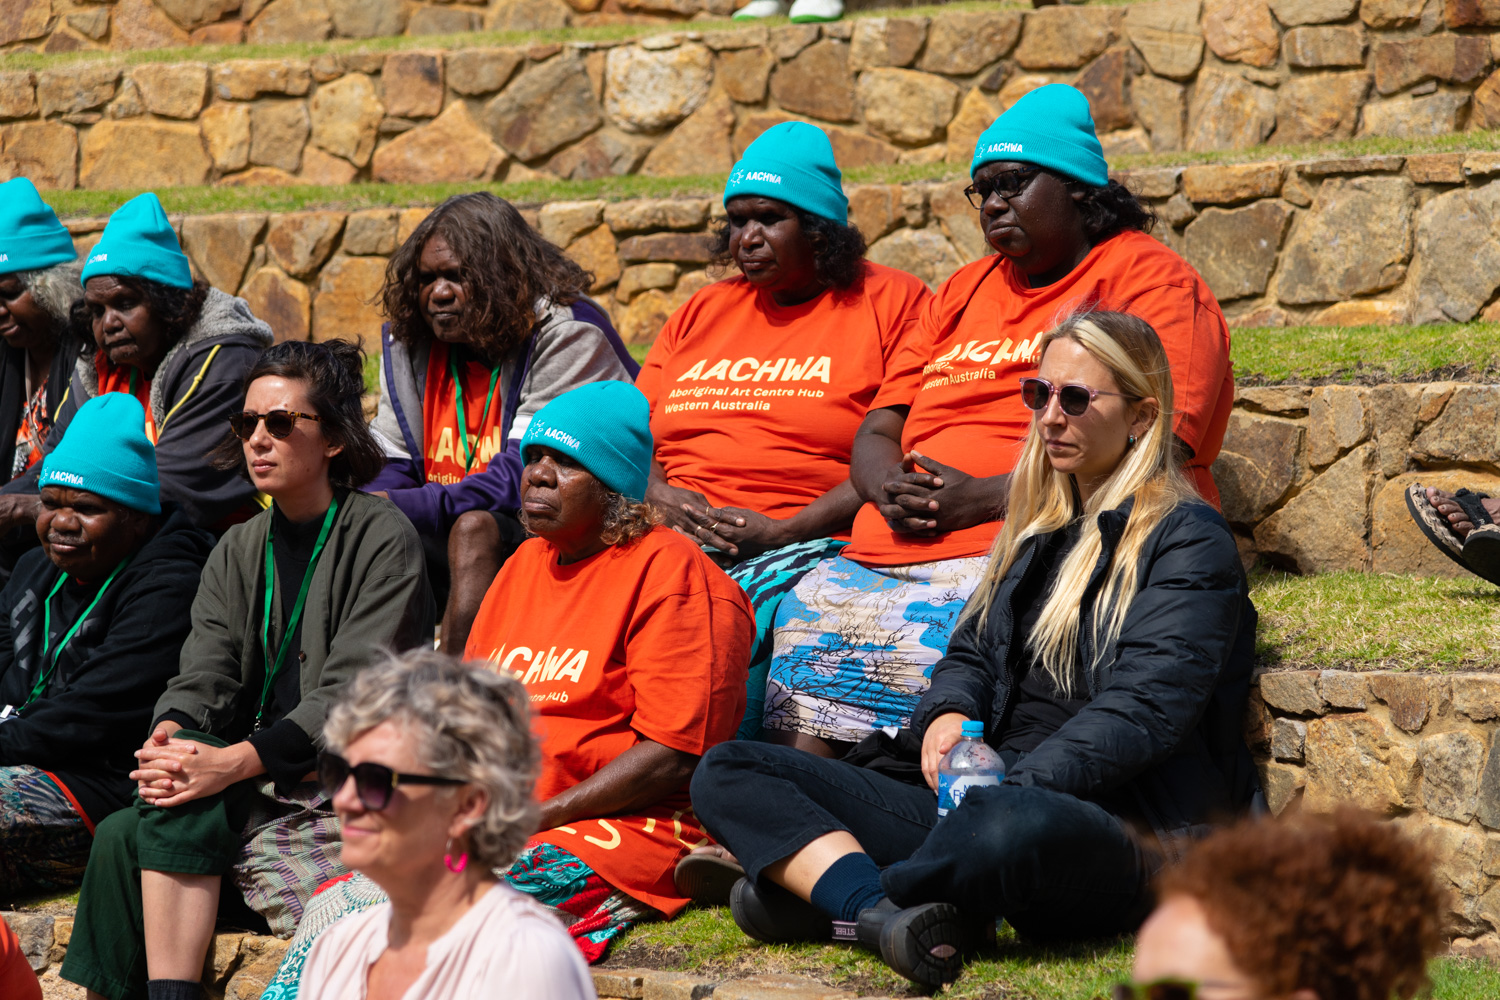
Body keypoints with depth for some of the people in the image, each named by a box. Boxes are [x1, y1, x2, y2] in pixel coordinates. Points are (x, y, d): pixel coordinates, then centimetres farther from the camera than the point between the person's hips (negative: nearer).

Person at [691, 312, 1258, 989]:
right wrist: (947, 716, -4)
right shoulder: (1040, 532, 23)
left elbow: (1145, 707, -13)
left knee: (1009, 828, -45)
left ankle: (818, 892, -19)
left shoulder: (1187, 540, -1)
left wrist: (1016, 783, -23)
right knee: (726, 774, -6)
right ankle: (884, 915, -33)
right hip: (983, 796, 8)